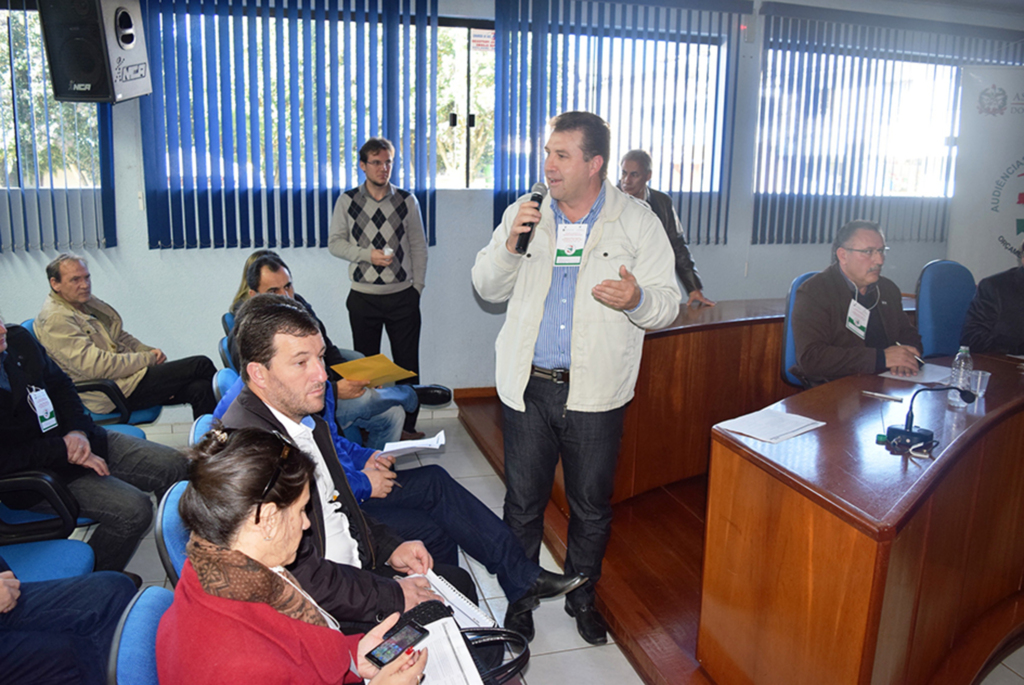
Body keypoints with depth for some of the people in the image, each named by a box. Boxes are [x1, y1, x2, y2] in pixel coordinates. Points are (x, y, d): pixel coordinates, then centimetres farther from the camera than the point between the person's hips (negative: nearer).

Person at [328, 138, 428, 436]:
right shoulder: (347, 201, 3)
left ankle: (408, 427, 17)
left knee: (407, 366, 5)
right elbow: (335, 242, 4)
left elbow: (418, 246, 7)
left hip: (402, 296, 0)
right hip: (363, 297, 0)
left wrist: (417, 287, 1)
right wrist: (368, 254, -11)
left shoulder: (407, 200, 4)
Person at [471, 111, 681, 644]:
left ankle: (581, 596, 37)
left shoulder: (638, 222, -1)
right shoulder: (524, 213, 5)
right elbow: (487, 288, 6)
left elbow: (667, 303, -3)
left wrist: (637, 299, -26)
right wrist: (510, 246, -13)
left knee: (591, 505, 14)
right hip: (528, 384, 2)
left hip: (595, 391, -1)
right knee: (523, 501, 12)